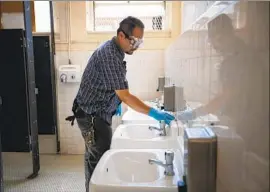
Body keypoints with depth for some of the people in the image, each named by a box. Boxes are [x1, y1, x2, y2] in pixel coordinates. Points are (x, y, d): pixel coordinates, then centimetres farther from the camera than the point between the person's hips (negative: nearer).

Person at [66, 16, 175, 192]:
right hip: (93, 116, -10)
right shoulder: (110, 55, -26)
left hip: (97, 114, 10)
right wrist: (154, 113, -31)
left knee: (95, 158, 20)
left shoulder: (113, 50, 6)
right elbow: (125, 96, -30)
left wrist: (116, 102, 14)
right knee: (100, 159, -1)